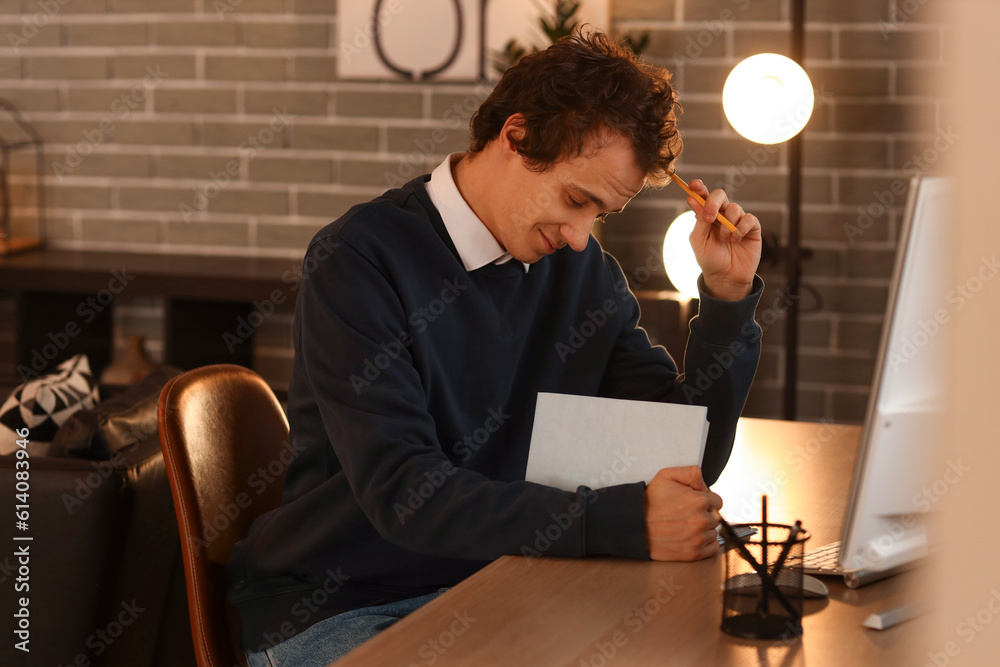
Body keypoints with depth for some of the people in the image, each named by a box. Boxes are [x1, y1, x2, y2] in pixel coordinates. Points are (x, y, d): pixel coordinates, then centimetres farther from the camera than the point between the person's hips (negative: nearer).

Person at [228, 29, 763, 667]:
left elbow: (688, 461, 6)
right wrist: (622, 522, -31)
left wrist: (727, 296, -6)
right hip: (332, 612, -6)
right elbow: (404, 494, -23)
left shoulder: (584, 268, 5)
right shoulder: (358, 260, -14)